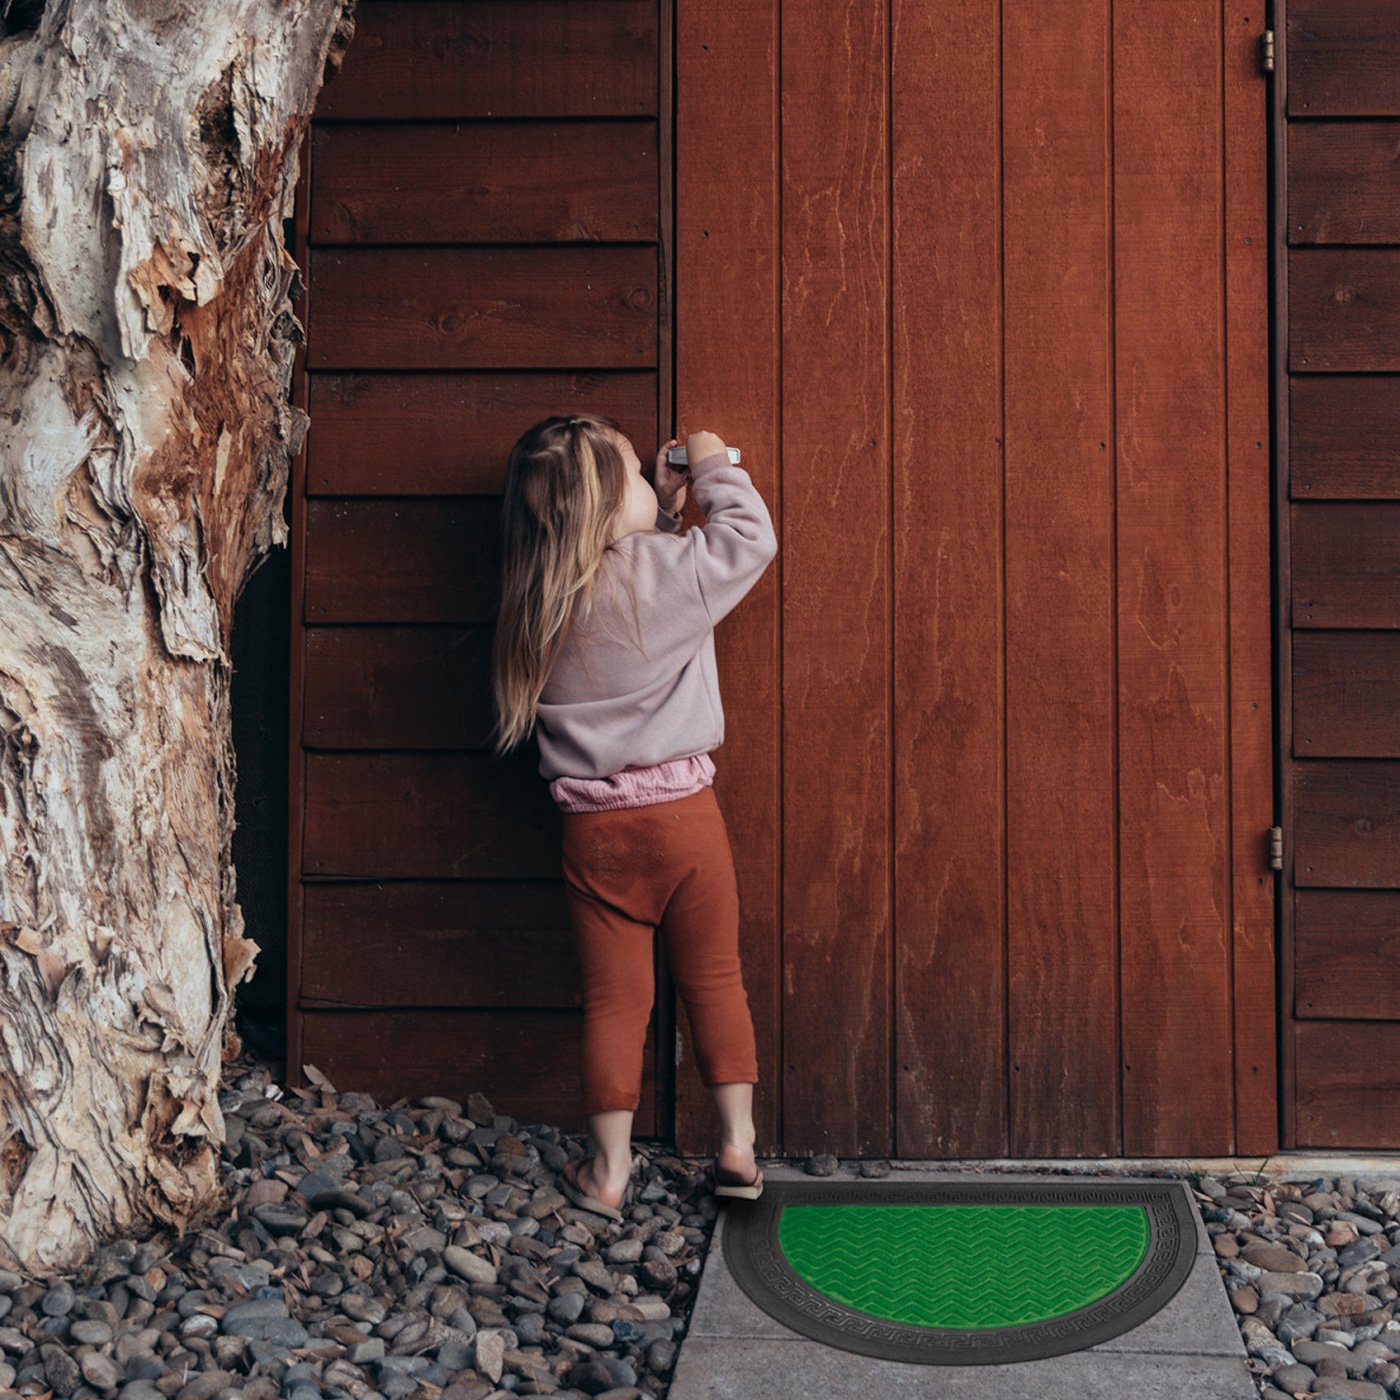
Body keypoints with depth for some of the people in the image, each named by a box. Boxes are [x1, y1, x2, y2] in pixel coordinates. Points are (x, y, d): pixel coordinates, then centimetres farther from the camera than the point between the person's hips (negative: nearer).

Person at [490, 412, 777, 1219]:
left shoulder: (539, 600, 2)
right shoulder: (668, 569, -12)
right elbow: (752, 537, 3)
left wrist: (664, 512, 14)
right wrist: (716, 469, 15)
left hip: (592, 826, 3)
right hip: (680, 809, -3)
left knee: (615, 996, 10)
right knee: (714, 977, 12)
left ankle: (608, 1169, 15)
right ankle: (738, 1146, 17)